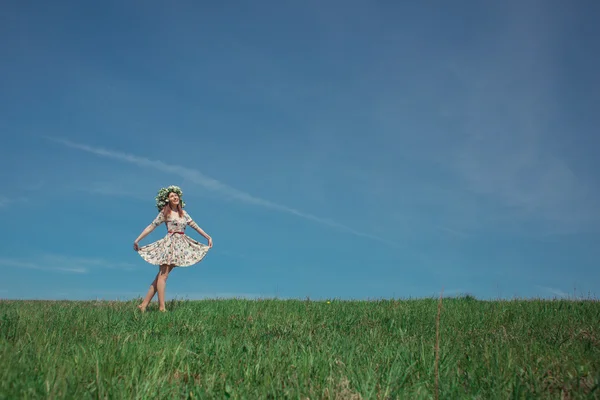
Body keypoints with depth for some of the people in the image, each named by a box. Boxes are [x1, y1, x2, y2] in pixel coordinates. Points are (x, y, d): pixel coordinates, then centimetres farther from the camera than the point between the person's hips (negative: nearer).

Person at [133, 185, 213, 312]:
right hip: (169, 244, -5)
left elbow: (195, 226, 19)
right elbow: (151, 226, 0)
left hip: (181, 245, 5)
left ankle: (144, 304, 5)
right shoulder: (164, 213, 1)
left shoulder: (183, 213, 15)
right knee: (163, 275, -7)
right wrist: (137, 240, -4)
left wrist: (208, 237, 20)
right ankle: (161, 307, -10)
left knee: (161, 275, 3)